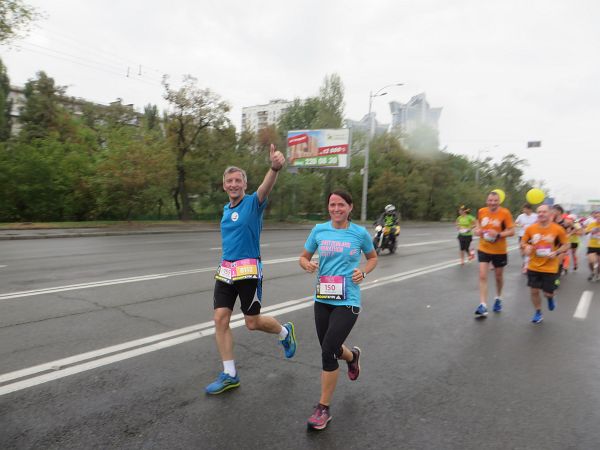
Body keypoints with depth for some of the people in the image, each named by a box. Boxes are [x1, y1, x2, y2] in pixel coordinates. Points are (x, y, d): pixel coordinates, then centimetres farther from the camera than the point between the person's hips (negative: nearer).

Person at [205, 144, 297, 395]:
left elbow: (266, 187, -32)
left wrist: (275, 167, -53)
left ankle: (285, 332, 35)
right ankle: (229, 375, 14)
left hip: (249, 270, -6)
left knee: (252, 323, 3)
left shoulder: (253, 203, -9)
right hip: (225, 270, 6)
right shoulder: (226, 209, 12)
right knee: (220, 319, 0)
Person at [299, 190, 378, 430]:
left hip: (347, 302, -4)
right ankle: (353, 356, 54)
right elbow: (303, 257, 11)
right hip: (322, 299, 4)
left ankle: (323, 408, 8)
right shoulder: (319, 230, 1)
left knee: (327, 350, -12)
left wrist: (364, 271, -6)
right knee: (331, 349, 16)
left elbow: (373, 258, 13)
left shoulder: (360, 233, -3)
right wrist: (308, 264, -12)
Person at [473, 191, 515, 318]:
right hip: (484, 249, 2)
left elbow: (511, 231, -13)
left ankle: (498, 299, 41)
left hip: (499, 251, -2)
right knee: (482, 276, -8)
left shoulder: (505, 213, -14)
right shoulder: (481, 211, -4)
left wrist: (498, 234, -30)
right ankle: (483, 306, -8)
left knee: (499, 276, 16)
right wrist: (477, 230, -7)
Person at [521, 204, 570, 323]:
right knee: (534, 291, 4)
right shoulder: (530, 228, -6)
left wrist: (556, 253, -15)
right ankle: (538, 313, 25)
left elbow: (567, 245, 1)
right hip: (533, 267, 2)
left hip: (550, 268, -1)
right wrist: (526, 247, -16)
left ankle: (551, 298, 42)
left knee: (547, 293, 4)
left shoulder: (558, 229, -9)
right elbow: (523, 242, 6)